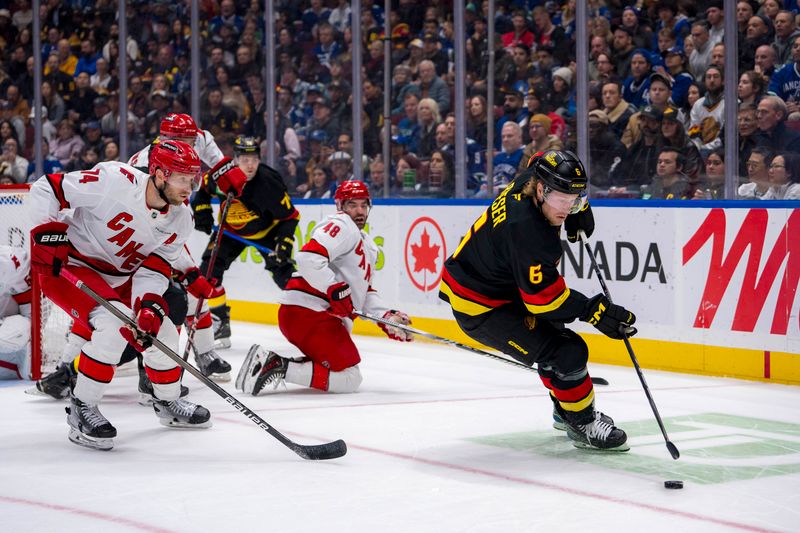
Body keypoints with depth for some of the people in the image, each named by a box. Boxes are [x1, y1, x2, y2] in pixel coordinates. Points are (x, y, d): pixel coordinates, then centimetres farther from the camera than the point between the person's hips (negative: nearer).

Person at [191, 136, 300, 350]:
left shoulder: (268, 182, -31)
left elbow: (289, 216, -22)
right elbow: (203, 190, 2)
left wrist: (284, 244, -30)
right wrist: (202, 212, -10)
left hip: (266, 230, -3)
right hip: (231, 229, 3)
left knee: (283, 272, -13)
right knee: (210, 268, -11)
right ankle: (220, 323, -2)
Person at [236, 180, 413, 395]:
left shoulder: (367, 244, 27)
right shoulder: (341, 226, -5)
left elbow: (365, 292, 24)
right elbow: (309, 257, -22)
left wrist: (388, 318, 10)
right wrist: (336, 289, -25)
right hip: (308, 312, -10)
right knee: (349, 379, -12)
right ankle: (279, 368, -17)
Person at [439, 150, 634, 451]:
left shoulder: (531, 181, -11)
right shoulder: (527, 231, -35)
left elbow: (540, 162, 16)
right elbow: (545, 298, -31)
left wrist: (580, 209, 8)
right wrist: (595, 311, -28)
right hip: (480, 307, -10)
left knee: (552, 335, 26)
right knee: (566, 352, -15)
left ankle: (565, 411, 45)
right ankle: (582, 426, 4)